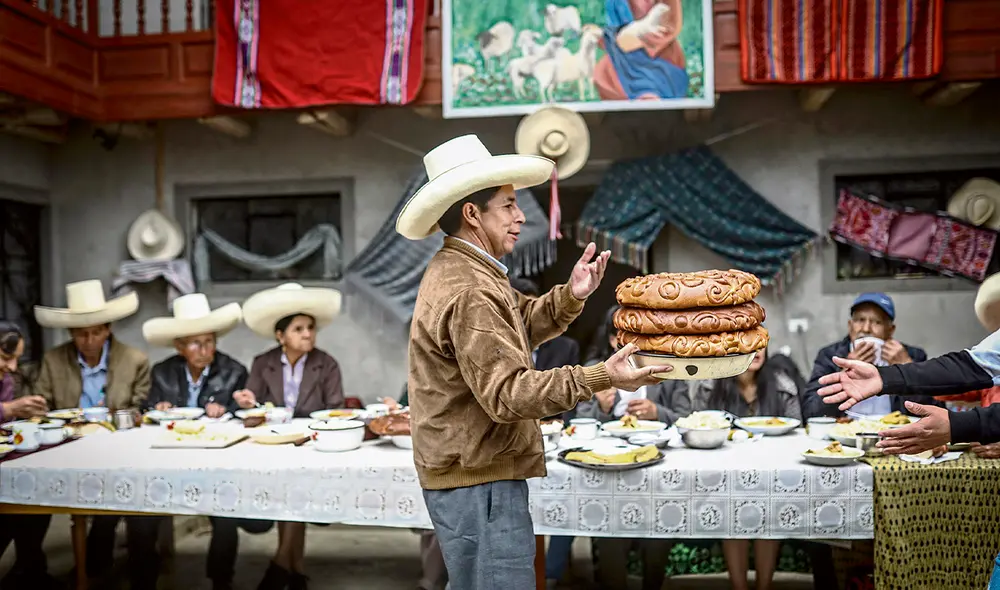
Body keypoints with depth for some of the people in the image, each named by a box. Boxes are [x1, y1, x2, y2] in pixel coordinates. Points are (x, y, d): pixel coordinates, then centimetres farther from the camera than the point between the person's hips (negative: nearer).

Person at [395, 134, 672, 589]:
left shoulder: (458, 270, 13)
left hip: (466, 473, 11)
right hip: (477, 481, -11)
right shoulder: (469, 293, -22)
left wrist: (570, 296, 0)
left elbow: (520, 327, 17)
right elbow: (506, 394, -26)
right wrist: (599, 378, -30)